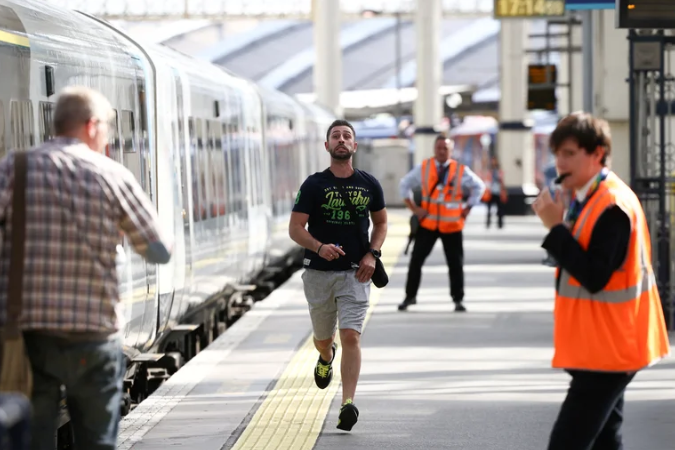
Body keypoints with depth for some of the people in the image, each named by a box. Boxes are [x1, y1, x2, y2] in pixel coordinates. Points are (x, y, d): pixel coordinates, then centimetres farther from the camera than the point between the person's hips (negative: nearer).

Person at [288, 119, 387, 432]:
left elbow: (381, 222, 17)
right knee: (323, 338, 14)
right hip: (319, 273, 0)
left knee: (351, 336, -14)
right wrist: (319, 247, -23)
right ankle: (326, 358, 52)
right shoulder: (314, 184, -3)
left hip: (355, 274, 0)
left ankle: (348, 404, -17)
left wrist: (372, 254, 0)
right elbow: (295, 228, -5)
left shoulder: (369, 184, 4)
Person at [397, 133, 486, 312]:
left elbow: (479, 186, 8)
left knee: (456, 263, 4)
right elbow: (405, 184, 10)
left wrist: (467, 208, 2)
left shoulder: (461, 171, -4)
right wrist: (413, 207, 2)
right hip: (428, 223, 1)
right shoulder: (423, 168, -1)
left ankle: (458, 299, 15)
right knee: (416, 259, 0)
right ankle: (410, 296, 11)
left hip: (451, 225, -1)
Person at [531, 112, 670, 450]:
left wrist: (556, 227, -24)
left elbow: (594, 277, -25)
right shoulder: (590, 199, 12)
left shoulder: (612, 206, -19)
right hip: (603, 347, 11)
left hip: (606, 350, -11)